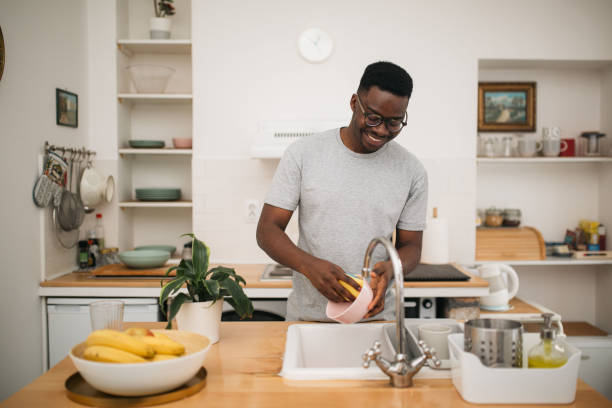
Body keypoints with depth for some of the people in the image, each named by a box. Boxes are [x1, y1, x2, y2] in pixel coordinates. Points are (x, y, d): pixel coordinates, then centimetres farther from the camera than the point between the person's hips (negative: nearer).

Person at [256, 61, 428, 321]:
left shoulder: (411, 171, 2)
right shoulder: (303, 153, -3)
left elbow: (410, 246, 9)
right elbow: (267, 231, -4)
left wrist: (390, 268, -14)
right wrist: (310, 265, -22)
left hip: (376, 317, 1)